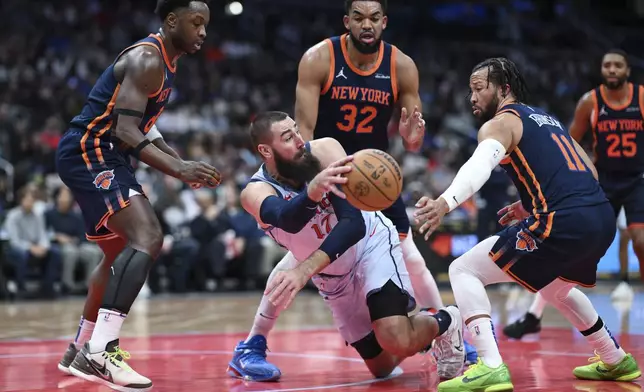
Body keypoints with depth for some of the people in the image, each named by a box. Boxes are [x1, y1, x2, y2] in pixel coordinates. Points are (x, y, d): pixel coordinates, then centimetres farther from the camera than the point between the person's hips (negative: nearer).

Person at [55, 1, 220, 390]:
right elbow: (125, 131, -25)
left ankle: (81, 350, 33)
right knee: (147, 238, -25)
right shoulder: (147, 59, -16)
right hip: (89, 153, -11)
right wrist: (179, 170, -33)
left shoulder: (164, 61, 15)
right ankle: (100, 352, -31)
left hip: (102, 156, 11)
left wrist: (183, 161, 16)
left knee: (122, 251, 21)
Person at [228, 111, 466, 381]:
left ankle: (443, 323, 6)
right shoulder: (255, 192, -23)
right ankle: (419, 333, 40)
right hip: (333, 278, 3)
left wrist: (305, 270, -48)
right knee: (381, 366, 8)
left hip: (372, 243, -3)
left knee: (396, 340, -27)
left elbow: (354, 223, -33)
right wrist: (313, 189, -70)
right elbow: (287, 219, -47)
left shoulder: (325, 150, -25)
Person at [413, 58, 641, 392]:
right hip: (603, 219, 9)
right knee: (555, 287, 38)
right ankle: (616, 361, 45)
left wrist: (445, 202, -38)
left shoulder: (500, 123, 2)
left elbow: (480, 164, -21)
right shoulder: (547, 119, 27)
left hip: (563, 224, -8)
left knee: (463, 271, -1)